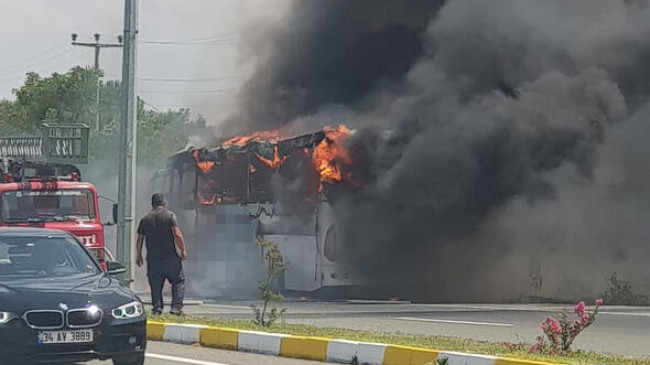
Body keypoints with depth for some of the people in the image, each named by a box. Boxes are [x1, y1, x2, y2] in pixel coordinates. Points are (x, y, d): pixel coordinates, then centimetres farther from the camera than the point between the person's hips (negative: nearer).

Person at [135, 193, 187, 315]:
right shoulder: (170, 216, -4)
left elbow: (140, 239, 8)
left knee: (155, 284, 9)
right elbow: (177, 234, -13)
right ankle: (176, 307, -3)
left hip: (153, 259, 2)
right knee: (178, 281, 7)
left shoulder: (145, 219, 5)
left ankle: (157, 307, 3)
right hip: (171, 257, -2)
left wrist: (138, 256, 18)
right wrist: (183, 250, -4)